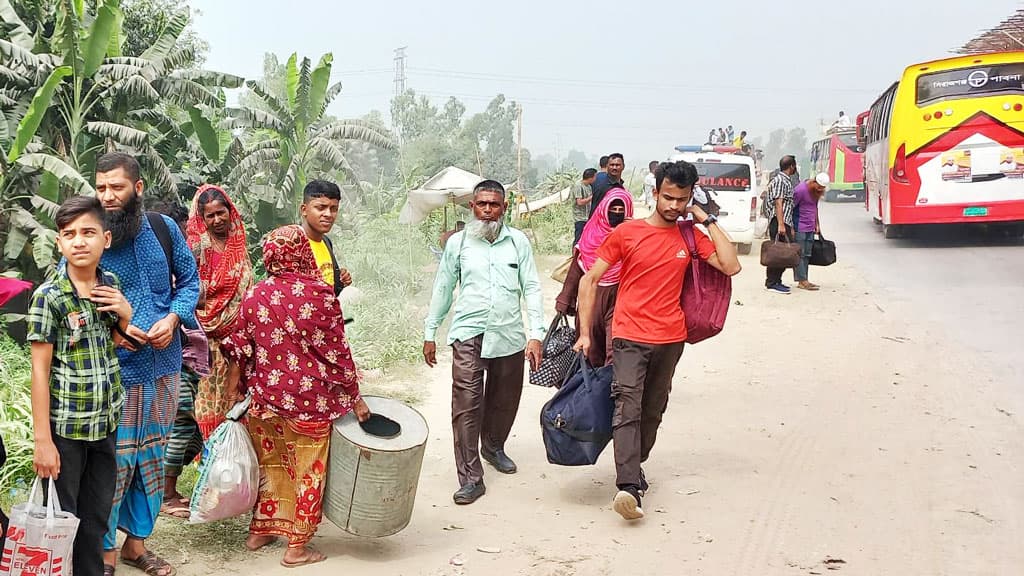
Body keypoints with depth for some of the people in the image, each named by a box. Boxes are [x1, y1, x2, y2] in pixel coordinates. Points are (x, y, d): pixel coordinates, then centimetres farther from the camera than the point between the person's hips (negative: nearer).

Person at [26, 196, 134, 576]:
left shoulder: (112, 286, 3)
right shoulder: (49, 296, -12)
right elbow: (40, 370, -11)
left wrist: (126, 314, -5)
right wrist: (42, 440, -13)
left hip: (107, 421, 5)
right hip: (65, 427, -5)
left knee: (97, 517, 15)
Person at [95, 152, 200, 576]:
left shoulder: (164, 229, 0)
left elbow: (189, 280, 10)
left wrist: (173, 319, -9)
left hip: (164, 365, 4)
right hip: (114, 370, -4)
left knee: (152, 457, 13)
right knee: (113, 461, -2)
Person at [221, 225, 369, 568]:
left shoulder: (255, 297, -3)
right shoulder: (321, 295, -13)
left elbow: (240, 348, 4)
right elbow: (338, 352, -9)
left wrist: (233, 385, 19)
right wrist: (355, 398, 0)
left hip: (265, 399, 4)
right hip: (310, 401, -4)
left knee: (270, 464, 21)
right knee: (306, 470, 9)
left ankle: (259, 531, 32)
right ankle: (297, 546, 15)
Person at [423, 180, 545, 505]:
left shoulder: (518, 241, 5)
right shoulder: (458, 243, 5)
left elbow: (532, 288, 3)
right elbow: (442, 289, 11)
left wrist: (536, 334, -5)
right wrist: (430, 333, 11)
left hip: (509, 336, 2)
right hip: (468, 335, -1)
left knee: (504, 400, 14)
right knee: (466, 404, -10)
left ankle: (493, 447, 42)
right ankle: (471, 478, -6)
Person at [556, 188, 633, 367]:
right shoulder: (591, 233, 5)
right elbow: (576, 268, 10)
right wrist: (565, 300, 9)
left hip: (617, 302, -3)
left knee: (615, 354, -13)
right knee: (590, 351, 12)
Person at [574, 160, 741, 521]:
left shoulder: (691, 236, 8)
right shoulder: (626, 233, -1)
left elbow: (731, 266, -4)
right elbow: (590, 280, 1)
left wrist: (708, 221, -2)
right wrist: (585, 333, -4)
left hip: (671, 340, 4)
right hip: (630, 338, -4)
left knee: (653, 412, 12)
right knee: (627, 409, -15)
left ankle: (635, 466, 30)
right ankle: (629, 487, -23)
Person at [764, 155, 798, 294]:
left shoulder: (787, 181, 21)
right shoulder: (779, 180, -9)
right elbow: (778, 203, -17)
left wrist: (790, 227, 24)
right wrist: (781, 224, -23)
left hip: (785, 222, 10)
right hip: (778, 222, -10)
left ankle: (776, 281, 16)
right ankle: (772, 283, -6)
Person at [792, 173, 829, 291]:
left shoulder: (816, 191, 8)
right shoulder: (800, 190, -16)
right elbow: (790, 208, -13)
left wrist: (817, 225, 21)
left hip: (810, 228, 8)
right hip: (799, 228, -8)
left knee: (807, 255, 7)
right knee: (800, 254, -5)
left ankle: (803, 281, 9)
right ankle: (802, 280, -5)